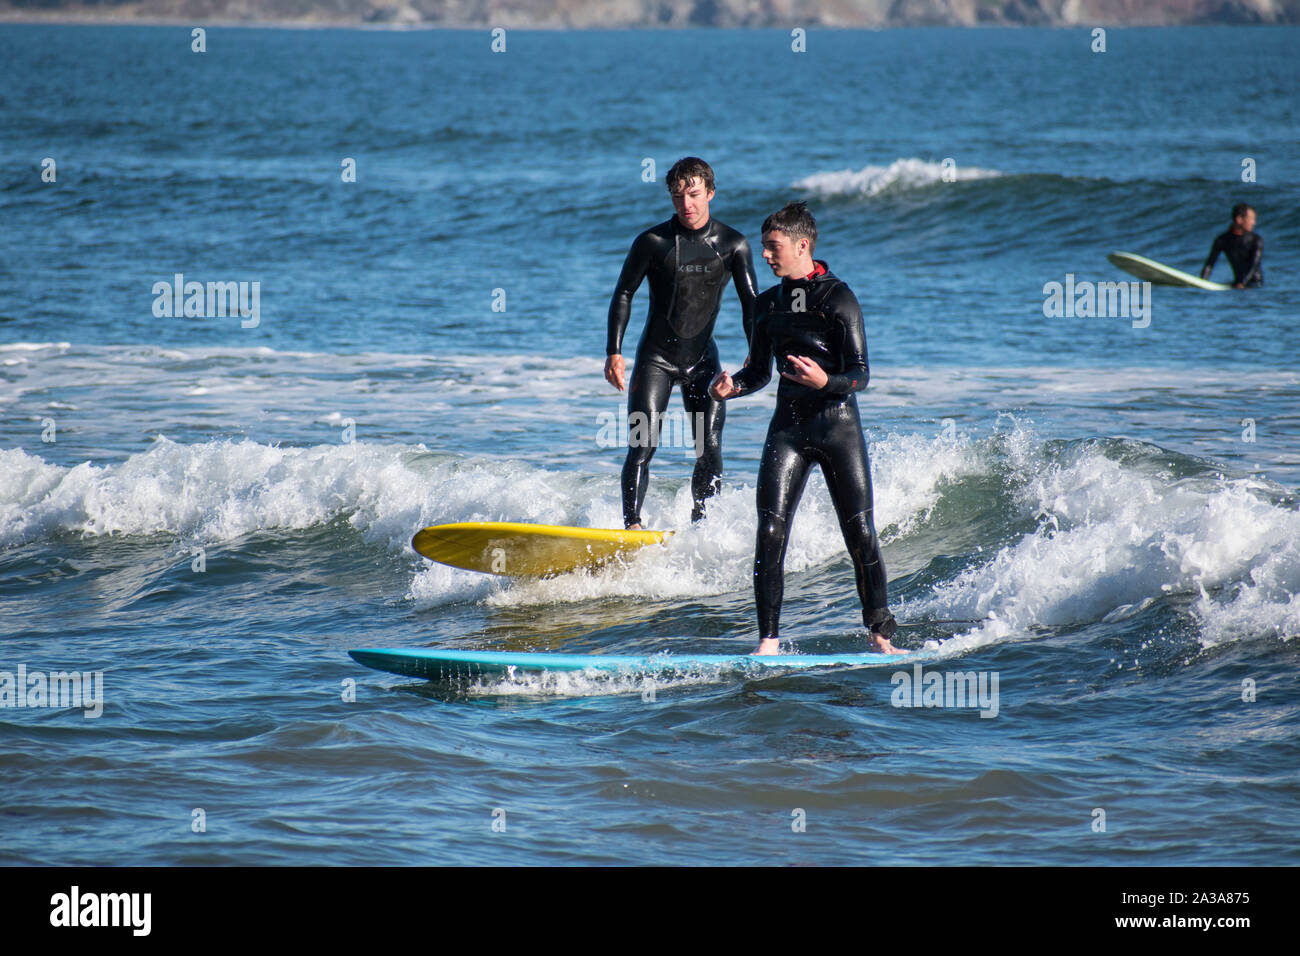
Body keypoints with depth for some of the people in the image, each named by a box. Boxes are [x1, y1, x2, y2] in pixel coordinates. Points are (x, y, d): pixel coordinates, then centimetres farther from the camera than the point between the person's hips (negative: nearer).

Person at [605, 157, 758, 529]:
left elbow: (750, 305, 0)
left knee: (710, 448, -4)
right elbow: (624, 295, 1)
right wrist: (614, 352, -7)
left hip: (702, 359, 2)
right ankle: (632, 525, -16)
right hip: (656, 357, -2)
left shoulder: (732, 244, -2)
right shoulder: (653, 242, -6)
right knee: (642, 443, -14)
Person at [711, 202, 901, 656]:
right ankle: (768, 640, -6)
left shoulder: (838, 298, -7)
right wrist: (733, 386, -1)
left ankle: (881, 636, 6)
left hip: (838, 424, -4)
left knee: (860, 534, -4)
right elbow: (759, 371, 21)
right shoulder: (768, 304, 11)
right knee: (770, 532, -8)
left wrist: (825, 382, -31)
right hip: (788, 427, 4)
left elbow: (860, 376, -11)